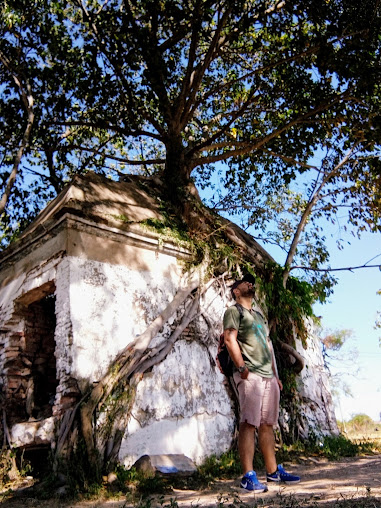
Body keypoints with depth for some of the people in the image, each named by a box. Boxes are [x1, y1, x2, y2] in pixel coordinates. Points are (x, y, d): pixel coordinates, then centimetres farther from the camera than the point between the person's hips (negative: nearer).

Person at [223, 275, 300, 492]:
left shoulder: (259, 315, 26)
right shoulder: (234, 311, 2)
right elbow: (230, 339, -10)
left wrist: (276, 375, 18)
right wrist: (242, 368, -18)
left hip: (269, 376, 8)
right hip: (250, 375, -7)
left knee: (267, 424, 10)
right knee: (249, 424, -9)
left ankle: (273, 471, 18)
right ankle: (248, 476, -6)